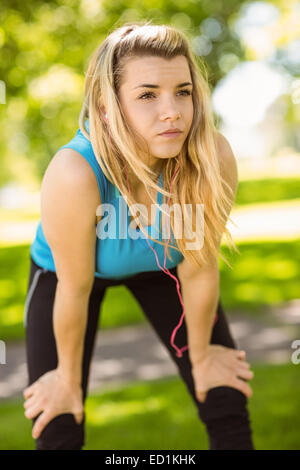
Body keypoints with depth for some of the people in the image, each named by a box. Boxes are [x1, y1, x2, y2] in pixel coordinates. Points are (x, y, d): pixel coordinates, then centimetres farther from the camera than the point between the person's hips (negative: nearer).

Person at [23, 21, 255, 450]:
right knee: (57, 430, -4)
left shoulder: (213, 159, -35)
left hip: (161, 265, 2)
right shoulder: (74, 175, -41)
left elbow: (198, 267, -18)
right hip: (65, 268, -2)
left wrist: (201, 356, -4)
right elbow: (74, 290, -25)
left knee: (229, 412, 0)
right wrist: (69, 378, -9)